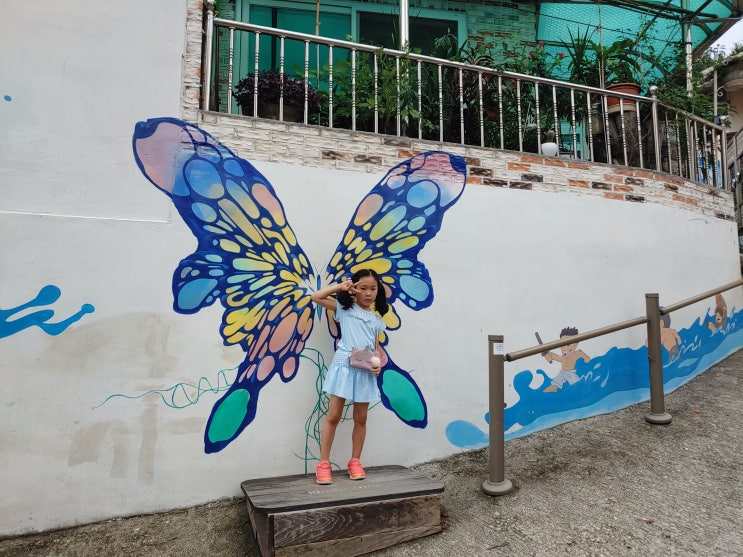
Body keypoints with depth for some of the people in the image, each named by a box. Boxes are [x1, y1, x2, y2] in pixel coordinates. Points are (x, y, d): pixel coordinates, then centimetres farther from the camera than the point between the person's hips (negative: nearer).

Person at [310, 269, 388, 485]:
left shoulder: (376, 320, 14)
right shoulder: (344, 308, 5)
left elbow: (376, 347, 15)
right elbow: (316, 297, -2)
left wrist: (378, 364, -4)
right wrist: (340, 287, -2)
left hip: (366, 370, 4)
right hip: (344, 365, -3)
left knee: (360, 419, 10)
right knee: (333, 416, -1)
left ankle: (355, 461, 24)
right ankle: (323, 464, 8)